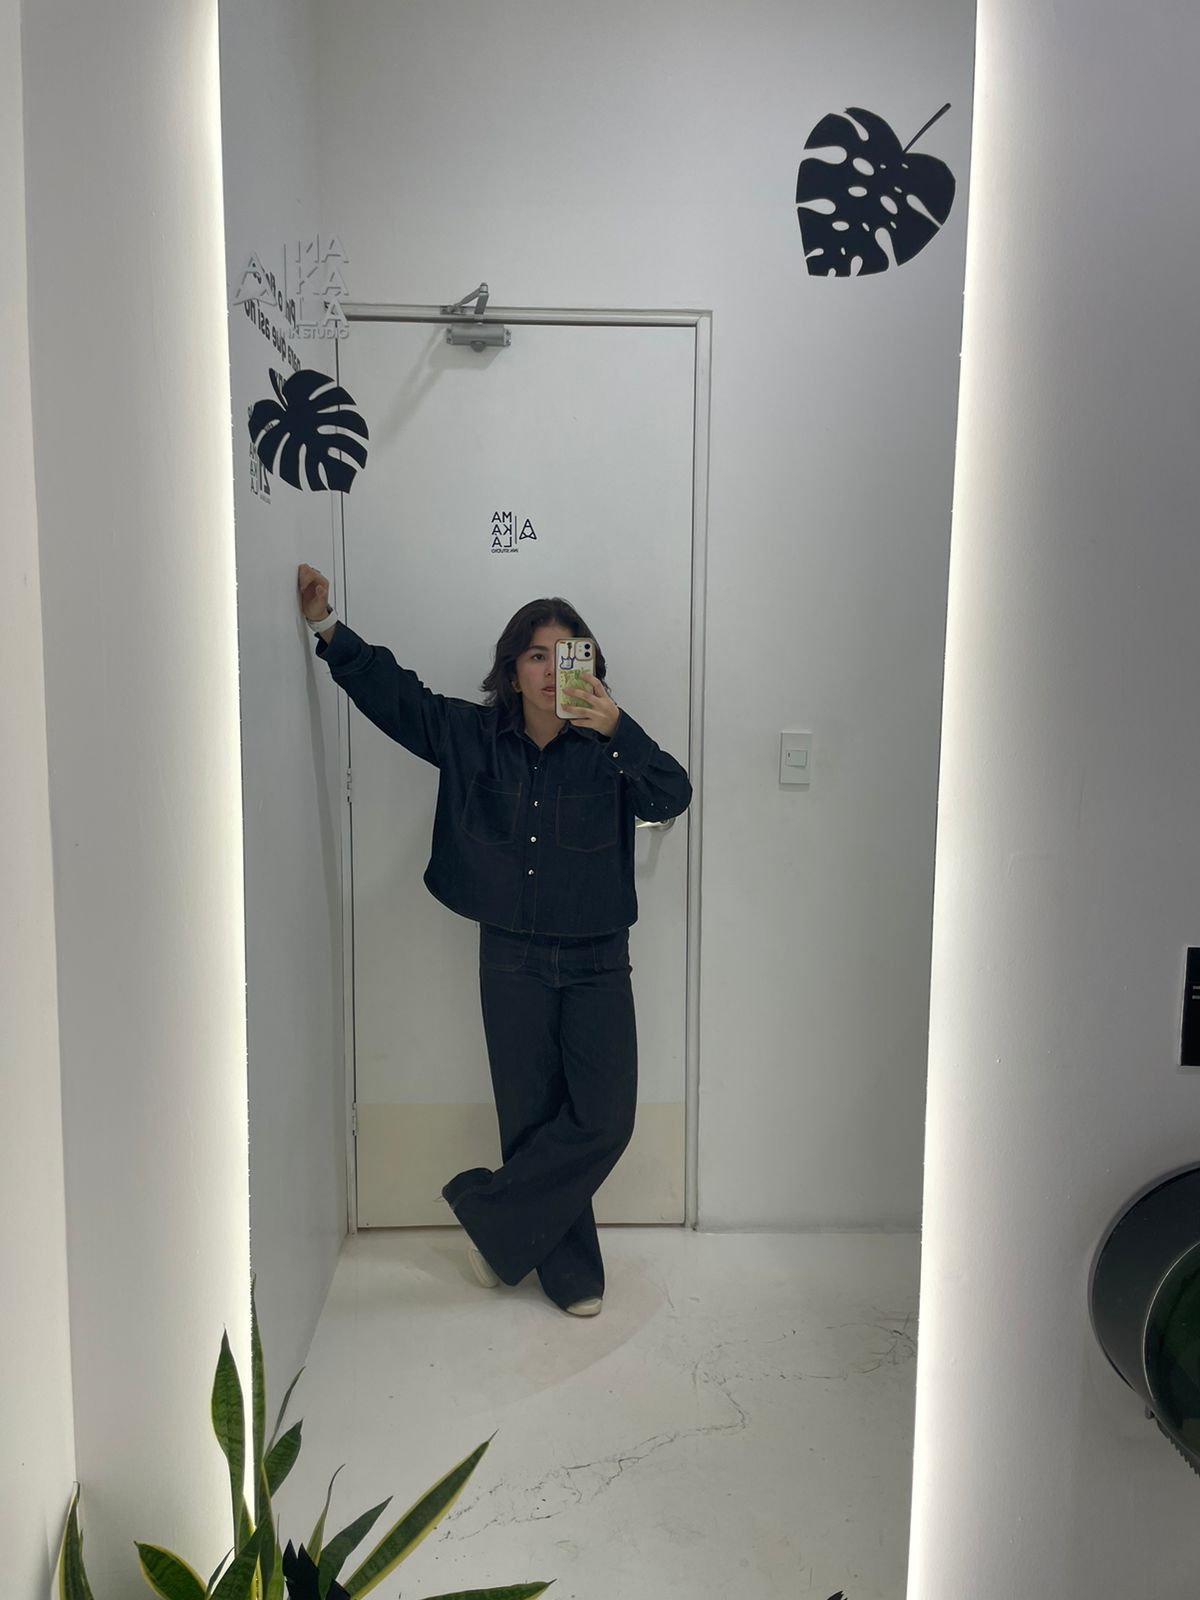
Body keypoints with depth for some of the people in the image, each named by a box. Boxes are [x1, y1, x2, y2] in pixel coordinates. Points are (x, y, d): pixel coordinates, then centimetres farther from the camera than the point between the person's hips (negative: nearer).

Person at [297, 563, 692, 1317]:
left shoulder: (608, 747, -4)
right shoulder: (473, 736, 0)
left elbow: (673, 796, -19)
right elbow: (393, 690, 6)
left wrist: (616, 726, -31)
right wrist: (327, 624, 1)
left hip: (597, 963, 0)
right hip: (513, 959, 1)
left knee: (605, 1118, -5)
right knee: (533, 1117, 7)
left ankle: (489, 1211, 16)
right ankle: (569, 1271, 25)